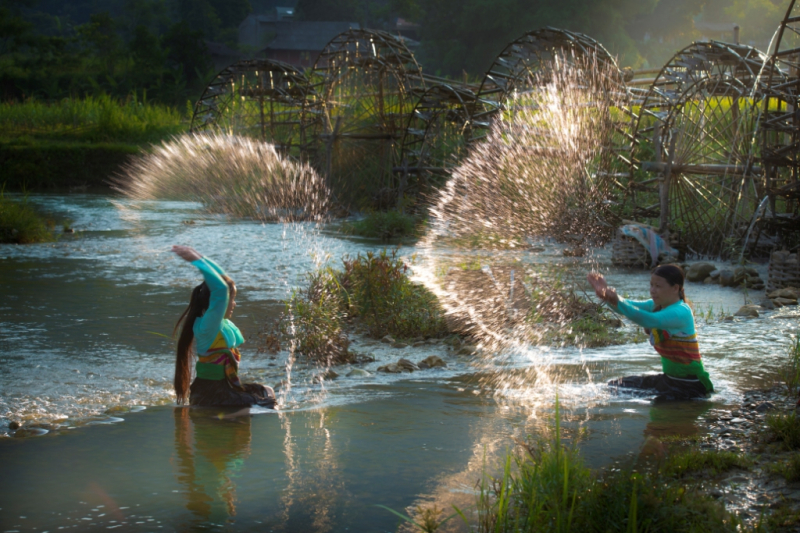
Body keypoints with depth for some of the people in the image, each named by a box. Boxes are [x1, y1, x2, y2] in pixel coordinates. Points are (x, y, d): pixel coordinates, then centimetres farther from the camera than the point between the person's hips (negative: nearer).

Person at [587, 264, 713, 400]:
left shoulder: (681, 312, -23)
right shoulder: (657, 305, 5)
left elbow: (650, 320, -39)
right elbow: (632, 306, -10)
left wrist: (617, 302, -50)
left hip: (690, 385, -9)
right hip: (668, 378, 9)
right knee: (616, 386, 12)